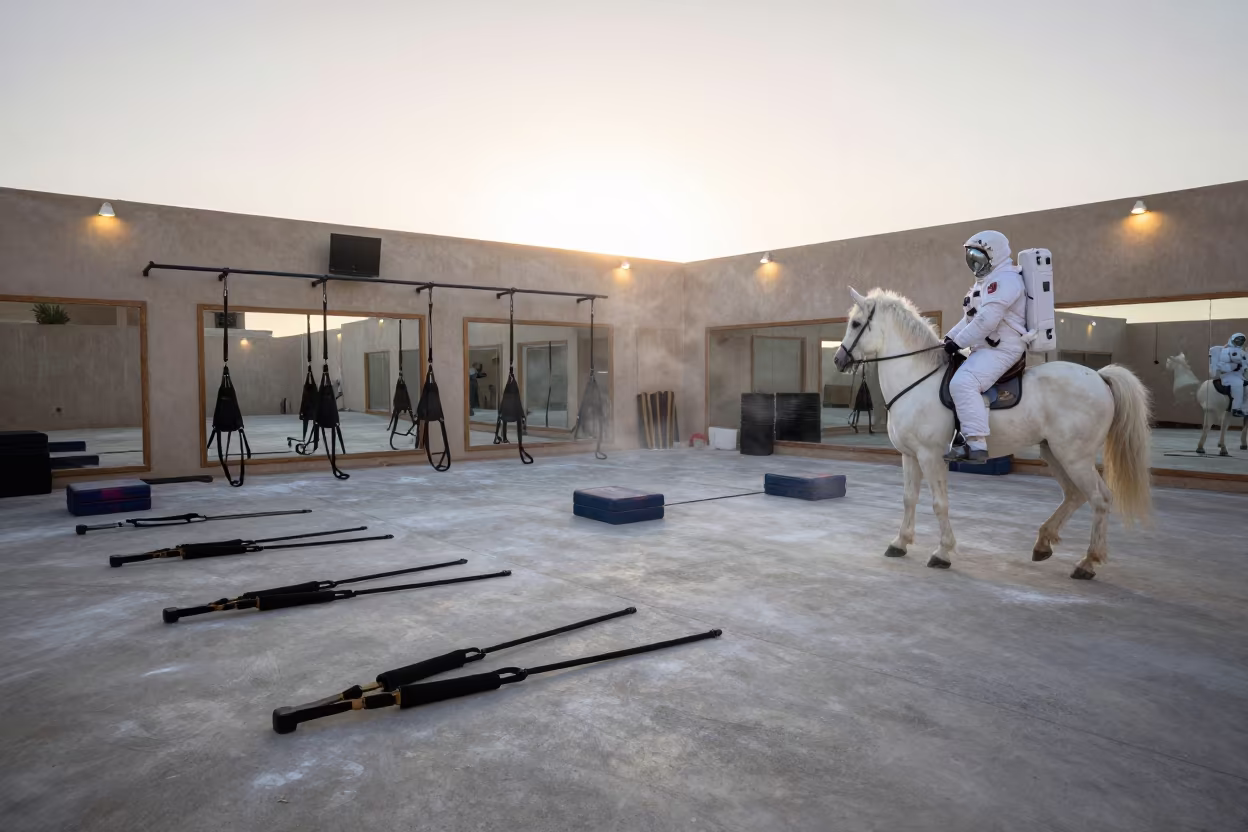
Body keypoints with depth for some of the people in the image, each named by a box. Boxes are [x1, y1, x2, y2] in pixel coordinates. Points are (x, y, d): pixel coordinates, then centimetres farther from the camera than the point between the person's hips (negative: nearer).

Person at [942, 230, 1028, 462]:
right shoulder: (987, 280, 23)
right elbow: (970, 319, 22)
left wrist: (958, 342, -19)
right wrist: (949, 337, 9)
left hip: (1001, 349, -12)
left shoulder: (1004, 279, -13)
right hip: (986, 348, 12)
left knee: (962, 383, -32)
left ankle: (977, 444, -36)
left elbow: (986, 320, -23)